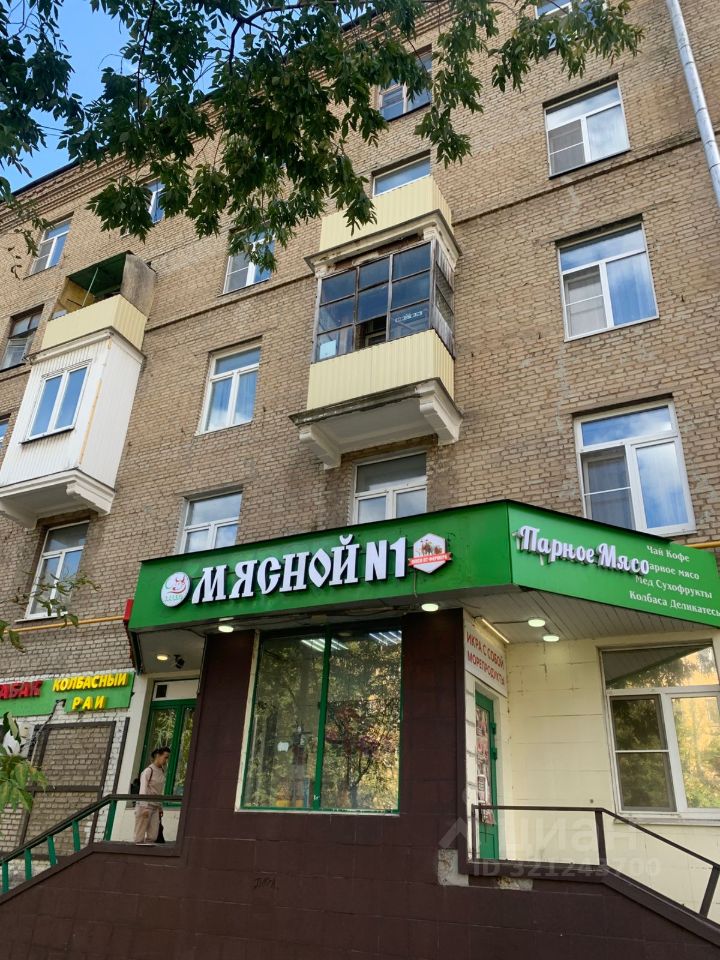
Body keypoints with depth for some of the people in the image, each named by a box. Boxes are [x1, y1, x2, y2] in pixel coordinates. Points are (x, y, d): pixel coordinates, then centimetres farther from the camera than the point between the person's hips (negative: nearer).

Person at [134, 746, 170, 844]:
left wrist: (160, 807, 13)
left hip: (155, 807, 7)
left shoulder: (162, 772, 12)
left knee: (152, 837, -1)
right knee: (140, 836, -4)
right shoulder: (148, 771, -9)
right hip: (145, 806, -7)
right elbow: (143, 790, -15)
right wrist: (145, 807, -21)